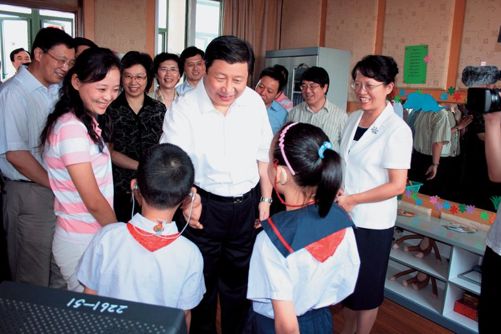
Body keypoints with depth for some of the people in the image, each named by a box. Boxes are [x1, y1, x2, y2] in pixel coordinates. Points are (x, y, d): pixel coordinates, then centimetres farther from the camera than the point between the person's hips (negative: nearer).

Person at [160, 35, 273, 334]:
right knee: (203, 279, 16)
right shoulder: (183, 109, -16)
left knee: (239, 279, 20)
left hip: (247, 204, 3)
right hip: (205, 205, -3)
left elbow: (263, 154, 6)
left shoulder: (255, 102, -4)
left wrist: (266, 198, 9)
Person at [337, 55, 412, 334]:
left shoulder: (397, 130, -17)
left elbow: (397, 185, -18)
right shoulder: (354, 117, 4)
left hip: (372, 223, -6)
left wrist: (351, 200, -16)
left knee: (366, 289, 13)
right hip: (344, 215, 6)